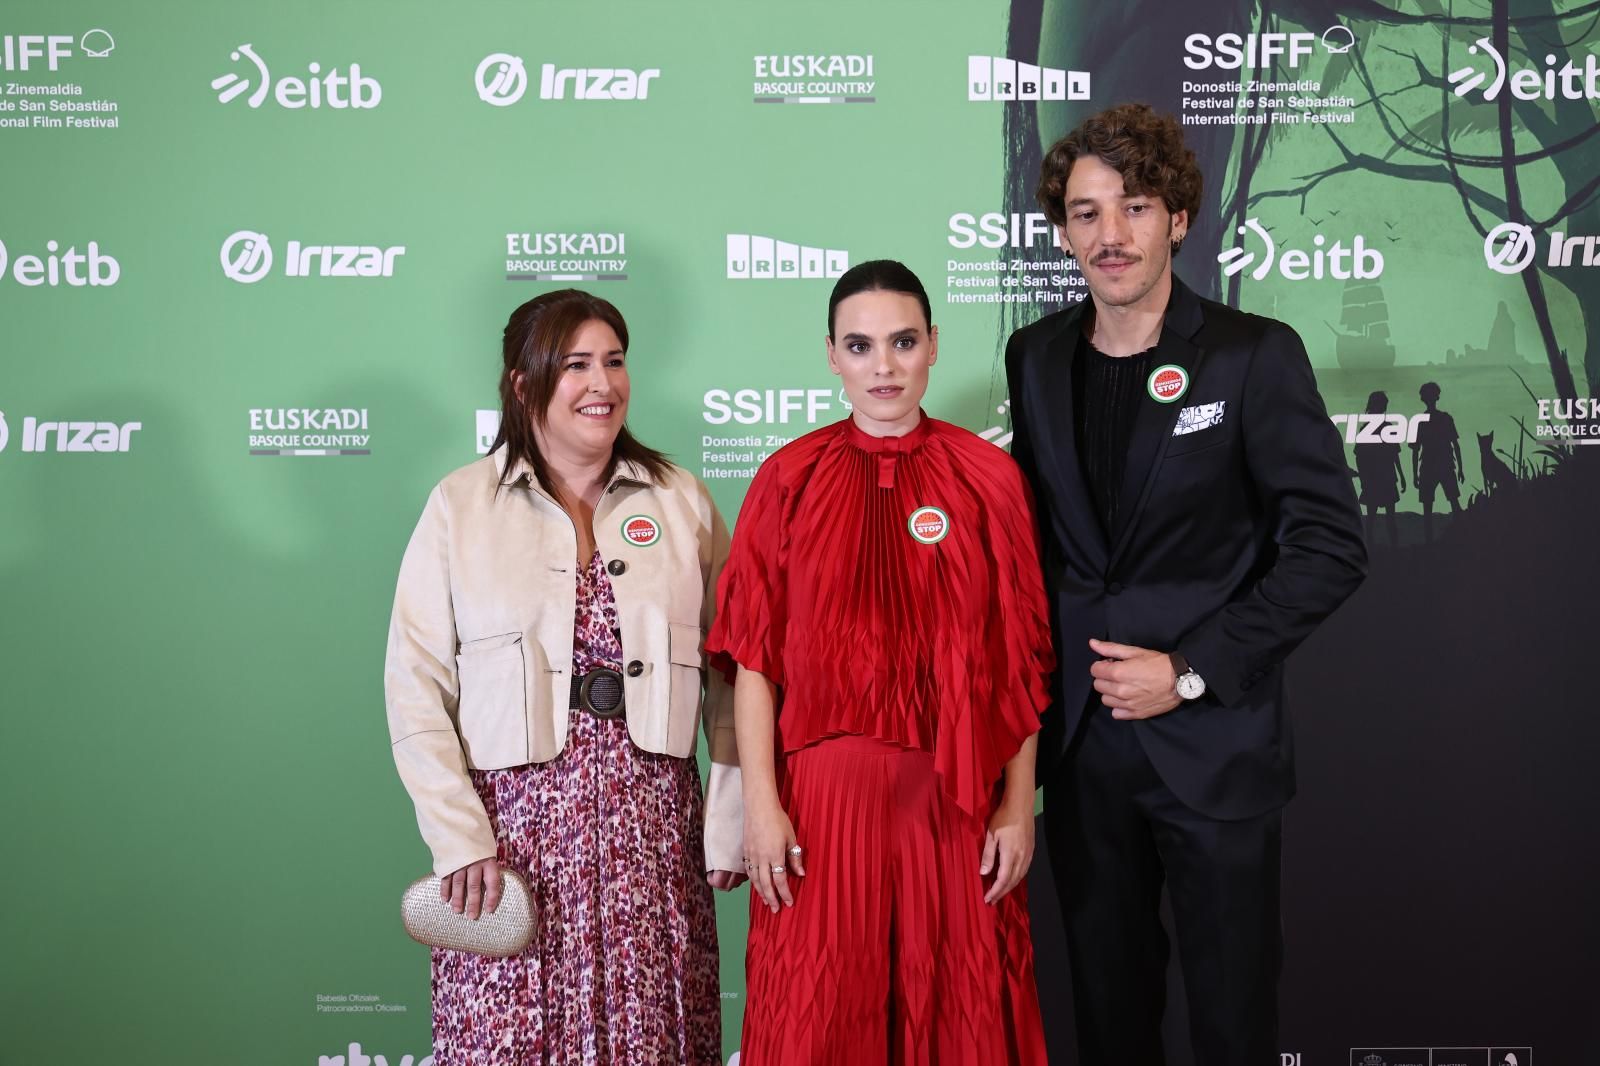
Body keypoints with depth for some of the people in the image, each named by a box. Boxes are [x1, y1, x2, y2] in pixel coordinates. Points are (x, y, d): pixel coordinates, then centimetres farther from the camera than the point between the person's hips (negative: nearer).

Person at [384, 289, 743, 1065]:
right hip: (517, 819, -1)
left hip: (653, 821, 2)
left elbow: (729, 675, 4)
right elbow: (415, 688, -1)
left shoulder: (683, 503, 6)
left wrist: (729, 824, 0)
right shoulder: (460, 506, 1)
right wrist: (459, 840, -7)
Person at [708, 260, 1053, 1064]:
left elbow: (1020, 660, 2)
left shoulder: (989, 477, 1)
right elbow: (753, 656, -2)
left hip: (954, 796, 1)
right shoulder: (790, 479, 0)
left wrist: (1018, 807, -1)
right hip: (824, 792, 0)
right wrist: (762, 805, -7)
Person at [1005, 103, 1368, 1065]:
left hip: (1215, 742, -3)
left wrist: (1191, 672, -14)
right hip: (1082, 739, 4)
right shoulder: (1036, 357, 6)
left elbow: (1330, 546, -9)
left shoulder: (1256, 355, -7)